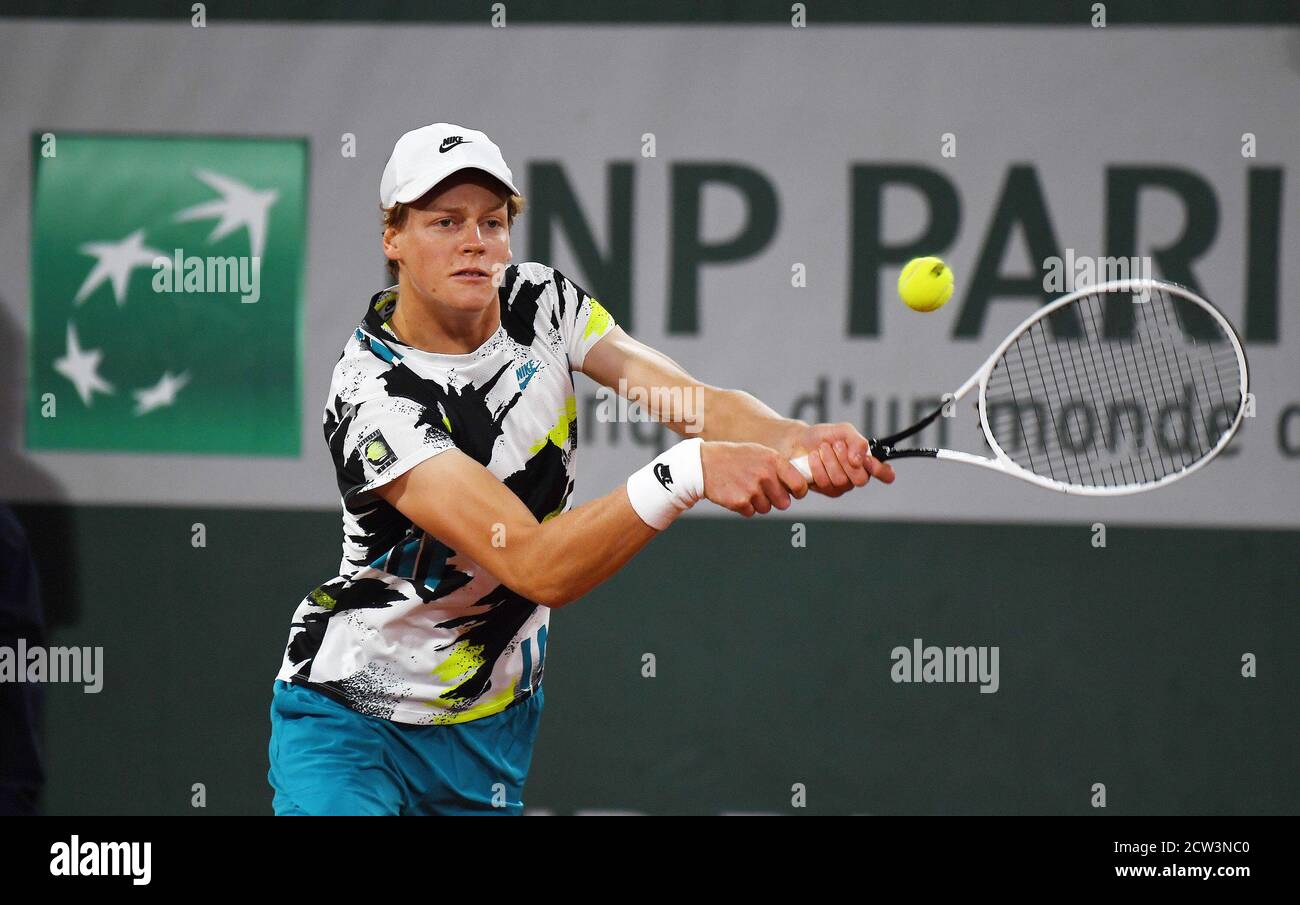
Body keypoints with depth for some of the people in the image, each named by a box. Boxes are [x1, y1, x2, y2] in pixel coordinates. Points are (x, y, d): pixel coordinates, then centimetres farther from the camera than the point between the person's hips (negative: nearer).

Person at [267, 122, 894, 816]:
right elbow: (538, 569, -33)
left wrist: (797, 440, -39)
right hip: (351, 722, -6)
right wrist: (689, 470, -46)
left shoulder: (543, 302, -4)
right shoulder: (371, 394, -25)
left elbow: (692, 399, -16)